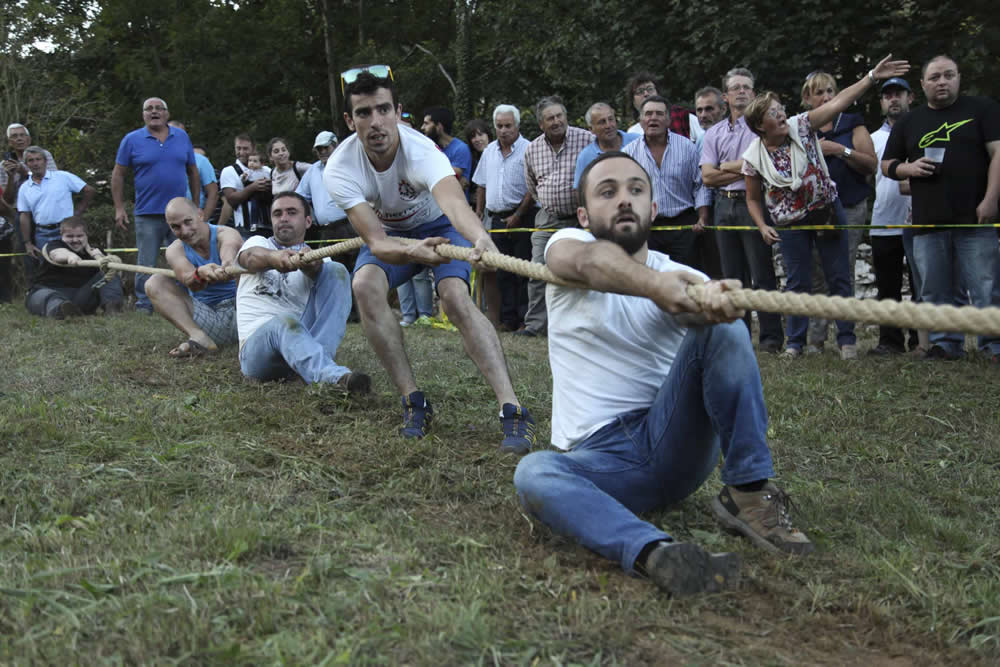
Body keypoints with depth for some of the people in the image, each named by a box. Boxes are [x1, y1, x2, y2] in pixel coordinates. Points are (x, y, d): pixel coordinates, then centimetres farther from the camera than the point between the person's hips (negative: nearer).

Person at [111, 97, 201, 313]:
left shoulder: (182, 137, 10)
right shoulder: (132, 140, 3)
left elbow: (193, 172, 15)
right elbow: (118, 174, 5)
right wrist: (119, 208, -2)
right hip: (147, 214, -2)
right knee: (146, 265, 2)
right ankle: (144, 306, 11)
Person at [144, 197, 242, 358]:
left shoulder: (226, 235, -10)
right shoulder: (175, 250, -1)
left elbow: (229, 258, -37)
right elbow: (189, 281, -25)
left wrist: (225, 269, -63)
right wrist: (200, 273, -51)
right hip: (208, 319, 4)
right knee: (154, 284, -14)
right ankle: (199, 338, -34)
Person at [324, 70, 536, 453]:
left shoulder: (421, 152, -36)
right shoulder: (339, 169, -28)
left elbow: (452, 198, -58)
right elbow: (376, 242, -35)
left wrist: (482, 238, -80)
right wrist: (412, 252, -59)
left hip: (438, 225, -2)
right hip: (388, 232, 2)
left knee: (455, 297, -28)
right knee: (365, 286, -27)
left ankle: (512, 410, -29)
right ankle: (413, 402, -17)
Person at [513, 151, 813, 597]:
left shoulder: (682, 279, 7)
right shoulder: (569, 245, 3)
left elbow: (698, 307, -19)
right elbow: (590, 262, -23)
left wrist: (716, 300, -46)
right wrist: (651, 283, -46)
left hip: (673, 442, 1)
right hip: (598, 457, -1)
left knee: (722, 328, -21)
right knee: (533, 474, -34)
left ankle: (748, 493, -21)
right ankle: (654, 553, -53)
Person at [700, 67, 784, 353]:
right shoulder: (714, 133, 15)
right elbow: (707, 176, 4)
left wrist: (727, 167, -4)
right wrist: (744, 170, -5)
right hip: (724, 206, 5)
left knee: (762, 275, -5)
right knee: (733, 276, 8)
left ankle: (771, 337, -1)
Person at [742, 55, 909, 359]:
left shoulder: (800, 126, -6)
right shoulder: (754, 157, -7)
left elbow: (838, 102, -10)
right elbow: (753, 198, 4)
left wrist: (872, 76, -17)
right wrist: (762, 226, -10)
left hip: (826, 212, 1)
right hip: (791, 224, -1)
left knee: (839, 278, 3)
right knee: (798, 283, 5)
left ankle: (847, 339, 11)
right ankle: (796, 341, 17)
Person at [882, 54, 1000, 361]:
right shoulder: (908, 122, 16)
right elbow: (887, 165, 20)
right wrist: (908, 168, -4)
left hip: (974, 218, -3)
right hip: (928, 221, 3)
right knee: (936, 290, 6)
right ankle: (946, 342, 15)